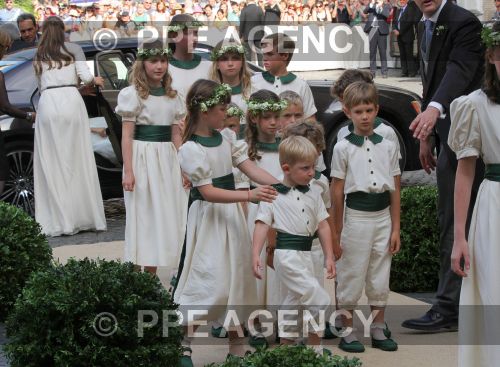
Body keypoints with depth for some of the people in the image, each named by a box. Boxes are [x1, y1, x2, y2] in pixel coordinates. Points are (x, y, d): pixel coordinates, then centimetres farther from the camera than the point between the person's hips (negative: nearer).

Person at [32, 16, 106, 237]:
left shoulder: (39, 56, 18)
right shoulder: (74, 50, 12)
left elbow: (41, 86, 16)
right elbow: (86, 76, 1)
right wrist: (95, 80, 22)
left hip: (47, 103, 1)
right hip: (71, 101, -1)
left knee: (51, 164, 2)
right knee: (78, 161, 4)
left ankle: (56, 222, -1)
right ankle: (83, 217, 5)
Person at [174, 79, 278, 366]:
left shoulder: (227, 137, 4)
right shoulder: (191, 149, -16)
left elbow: (250, 167, -2)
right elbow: (208, 192, -22)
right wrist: (250, 195, -31)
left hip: (233, 215, 7)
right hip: (209, 219, -7)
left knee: (238, 277, 12)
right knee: (211, 285, -8)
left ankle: (236, 344, 24)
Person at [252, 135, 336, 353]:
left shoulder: (313, 196, 13)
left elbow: (323, 226, 15)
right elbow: (262, 225, -9)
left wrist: (329, 257, 10)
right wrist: (255, 255, -20)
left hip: (305, 254, 7)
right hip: (287, 254, -7)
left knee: (295, 302, 15)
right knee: (319, 300, -13)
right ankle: (315, 349, 0)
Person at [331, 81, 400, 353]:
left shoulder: (388, 146, 5)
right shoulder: (343, 148, -2)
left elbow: (395, 190, 7)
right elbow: (337, 191, -1)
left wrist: (395, 228, 5)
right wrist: (336, 233, -1)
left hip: (383, 216, 3)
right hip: (356, 216, -3)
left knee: (380, 280, 11)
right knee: (351, 279, 4)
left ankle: (378, 331, 23)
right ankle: (347, 333, 14)